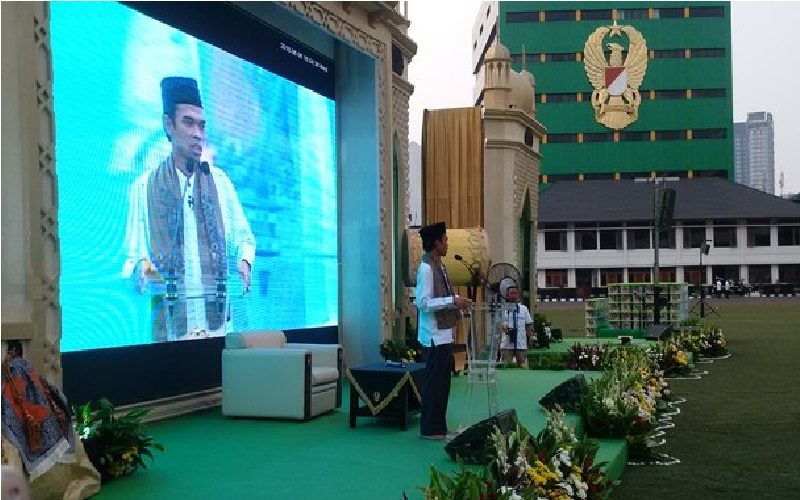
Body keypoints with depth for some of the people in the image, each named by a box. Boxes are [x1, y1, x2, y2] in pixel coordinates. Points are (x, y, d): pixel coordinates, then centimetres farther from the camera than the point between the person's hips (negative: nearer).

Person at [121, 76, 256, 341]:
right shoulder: (144, 187, 5)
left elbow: (243, 237, 14)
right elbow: (134, 255, 5)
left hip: (218, 317, 2)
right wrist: (140, 271, -17)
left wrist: (244, 261, -7)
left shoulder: (220, 181, 11)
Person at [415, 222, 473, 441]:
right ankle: (430, 429, 8)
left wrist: (457, 301, 9)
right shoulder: (427, 268, -16)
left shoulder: (439, 266, 13)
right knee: (433, 381, -2)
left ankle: (439, 427, 23)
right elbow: (424, 303, -22)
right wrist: (453, 301, -22)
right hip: (434, 335, -10)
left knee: (442, 381, 14)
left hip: (444, 333, 10)